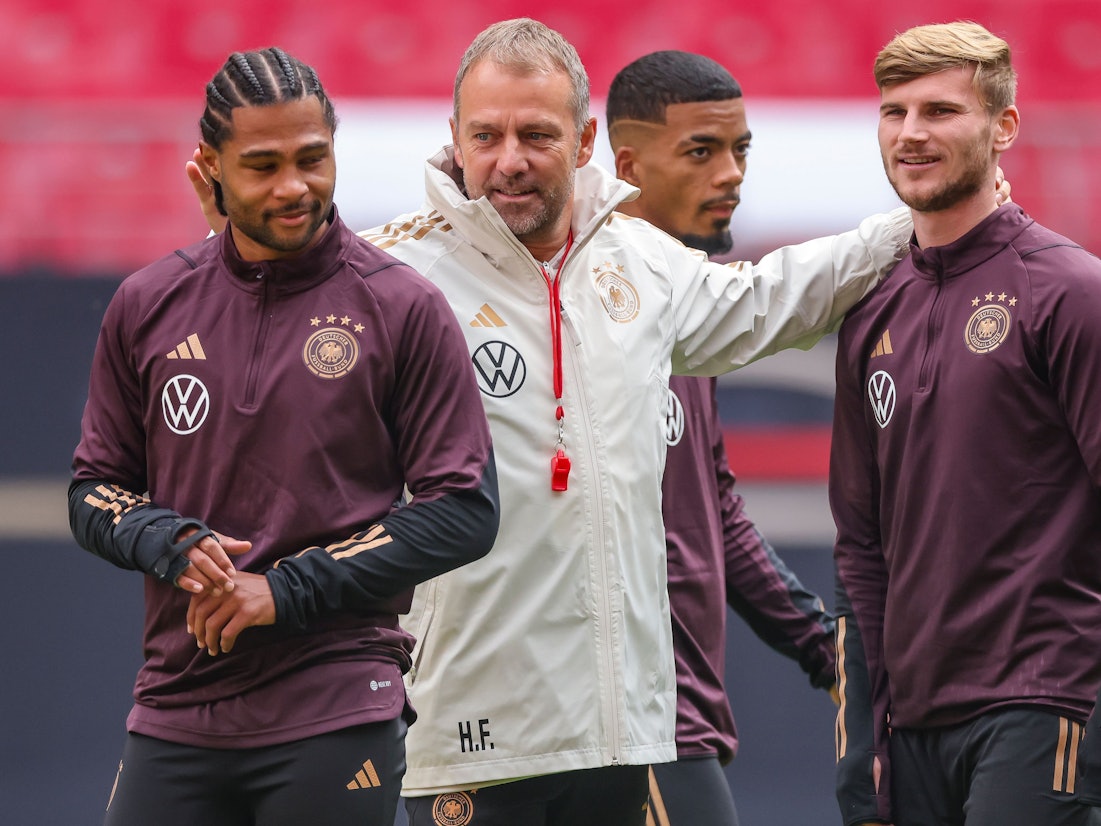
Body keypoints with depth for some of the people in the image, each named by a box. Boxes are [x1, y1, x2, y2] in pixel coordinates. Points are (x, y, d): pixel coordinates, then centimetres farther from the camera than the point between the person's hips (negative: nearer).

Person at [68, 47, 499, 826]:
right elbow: (94, 491, 16)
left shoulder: (404, 308, -1)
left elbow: (464, 511, -3)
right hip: (173, 719, 3)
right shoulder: (147, 306, 10)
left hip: (337, 723, -3)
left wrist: (289, 591, -10)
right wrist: (172, 545, -7)